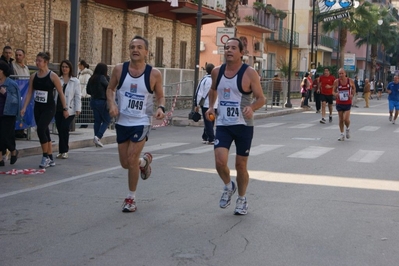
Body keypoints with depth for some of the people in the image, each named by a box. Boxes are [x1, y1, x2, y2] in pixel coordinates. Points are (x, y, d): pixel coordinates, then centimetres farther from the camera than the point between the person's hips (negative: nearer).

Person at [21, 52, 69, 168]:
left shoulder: (53, 76, -9)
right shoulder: (33, 76, 4)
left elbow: (61, 93, -5)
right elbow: (29, 93, 6)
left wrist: (65, 108, -5)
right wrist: (24, 107, -2)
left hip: (49, 108, -6)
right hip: (37, 107, 6)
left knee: (41, 129, -19)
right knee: (44, 131, 9)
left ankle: (46, 156, -5)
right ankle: (50, 159, 18)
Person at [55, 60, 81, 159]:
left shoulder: (75, 81, 4)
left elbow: (77, 96, 3)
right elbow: (53, 92, 8)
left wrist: (78, 109, -4)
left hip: (69, 109, -3)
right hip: (58, 109, 3)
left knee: (64, 129, -12)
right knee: (60, 130, 3)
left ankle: (64, 151, 1)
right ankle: (62, 151, 13)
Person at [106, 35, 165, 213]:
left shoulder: (154, 74, -9)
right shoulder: (119, 69, -4)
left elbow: (160, 96, 2)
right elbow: (110, 89, 10)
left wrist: (160, 108, -19)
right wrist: (112, 104, -9)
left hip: (141, 122, -3)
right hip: (122, 122, 3)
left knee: (132, 160, -11)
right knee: (125, 163, 10)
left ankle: (131, 198, 8)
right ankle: (144, 161, 46)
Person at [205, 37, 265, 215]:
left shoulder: (249, 73, -11)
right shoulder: (217, 72, 3)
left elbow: (261, 98, -9)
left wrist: (252, 107, -29)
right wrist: (211, 107, 7)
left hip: (243, 125, -3)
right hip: (223, 124, 3)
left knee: (241, 165, 7)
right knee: (220, 162, -14)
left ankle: (242, 199, 30)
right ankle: (228, 186, 19)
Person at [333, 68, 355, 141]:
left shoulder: (350, 81, -6)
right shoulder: (336, 82, -7)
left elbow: (354, 88, 11)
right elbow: (333, 91, 2)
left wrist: (352, 95, -6)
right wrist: (335, 94, -21)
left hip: (347, 103, -1)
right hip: (339, 103, 1)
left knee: (346, 119, -12)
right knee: (340, 119, 7)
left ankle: (347, 129, 21)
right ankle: (342, 134, 21)